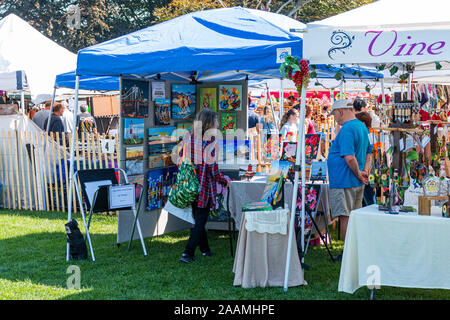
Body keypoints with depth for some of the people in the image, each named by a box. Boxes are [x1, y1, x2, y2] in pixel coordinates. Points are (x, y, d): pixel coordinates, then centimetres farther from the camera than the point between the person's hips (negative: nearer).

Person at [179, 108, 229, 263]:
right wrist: (224, 181, -2)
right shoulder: (209, 140, -16)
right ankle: (188, 253, -3)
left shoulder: (188, 138, 2)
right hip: (205, 187, -6)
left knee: (197, 219, 18)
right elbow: (212, 168, -16)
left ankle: (204, 249, 31)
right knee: (200, 220, 2)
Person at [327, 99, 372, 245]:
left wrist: (358, 173, -13)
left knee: (345, 218, -5)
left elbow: (350, 158, -27)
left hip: (344, 182, -10)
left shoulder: (346, 129, -18)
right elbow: (369, 152, 21)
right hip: (358, 183, 10)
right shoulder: (362, 126, 14)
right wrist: (365, 171, 8)